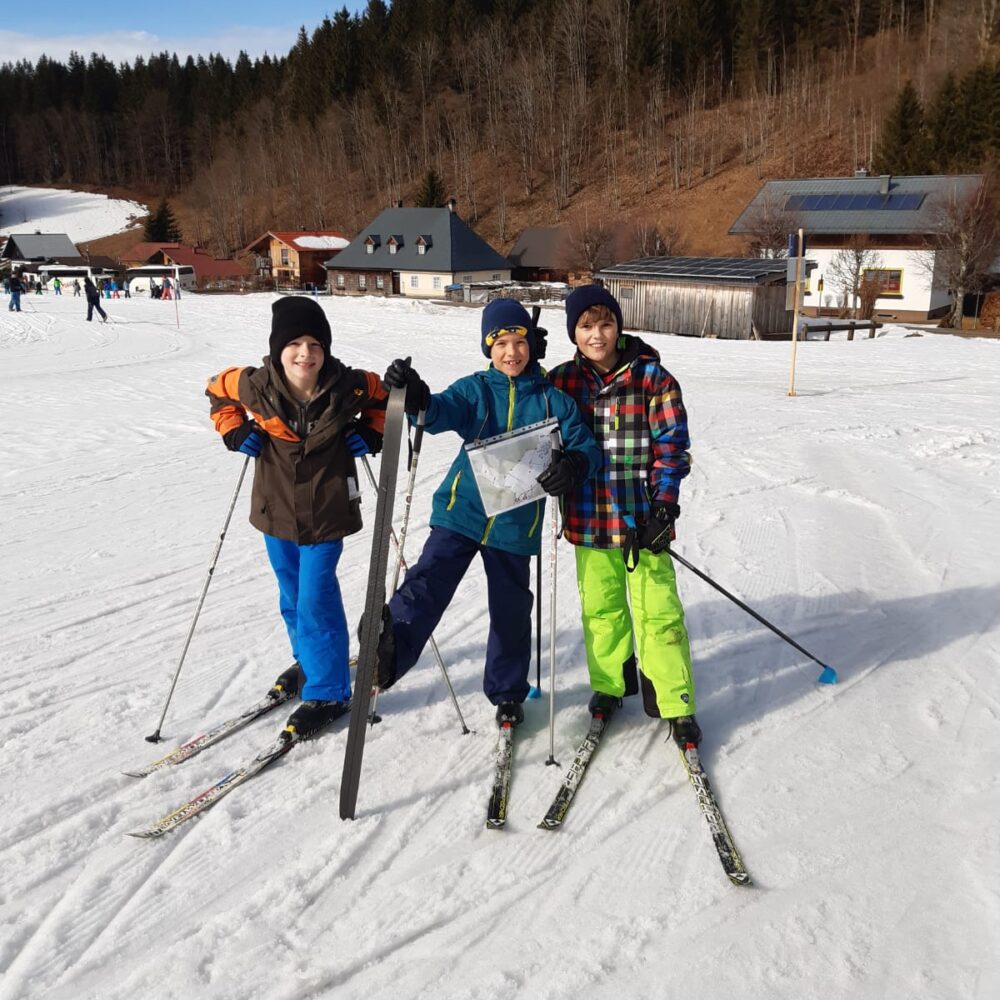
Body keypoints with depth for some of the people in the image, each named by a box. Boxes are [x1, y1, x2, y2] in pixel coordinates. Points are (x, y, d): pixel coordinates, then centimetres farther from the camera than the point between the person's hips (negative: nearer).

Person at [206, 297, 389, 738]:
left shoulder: (348, 387, -16)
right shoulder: (257, 386, -13)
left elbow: (383, 395, 6)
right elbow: (217, 389, 9)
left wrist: (370, 433, -6)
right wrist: (235, 430, -3)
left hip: (326, 513, -3)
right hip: (277, 511, 3)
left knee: (316, 602, -4)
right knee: (292, 599, 18)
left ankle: (327, 692, 12)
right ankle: (310, 663, 44)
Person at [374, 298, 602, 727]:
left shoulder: (553, 400, 4)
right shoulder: (474, 389, 3)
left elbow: (586, 447, 0)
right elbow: (442, 412, -16)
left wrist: (574, 465, -24)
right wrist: (417, 399, -39)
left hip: (516, 524, 1)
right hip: (462, 510, 0)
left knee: (511, 610, 12)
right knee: (429, 579, -22)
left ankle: (507, 692, 30)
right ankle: (387, 651, -32)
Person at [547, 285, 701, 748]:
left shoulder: (652, 377, -6)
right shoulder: (563, 380, 2)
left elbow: (672, 446, -6)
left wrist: (663, 505, -14)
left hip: (642, 516, -3)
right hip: (589, 518, 3)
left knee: (657, 610, 0)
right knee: (600, 607, 15)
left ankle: (674, 703, 13)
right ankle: (610, 684, 34)